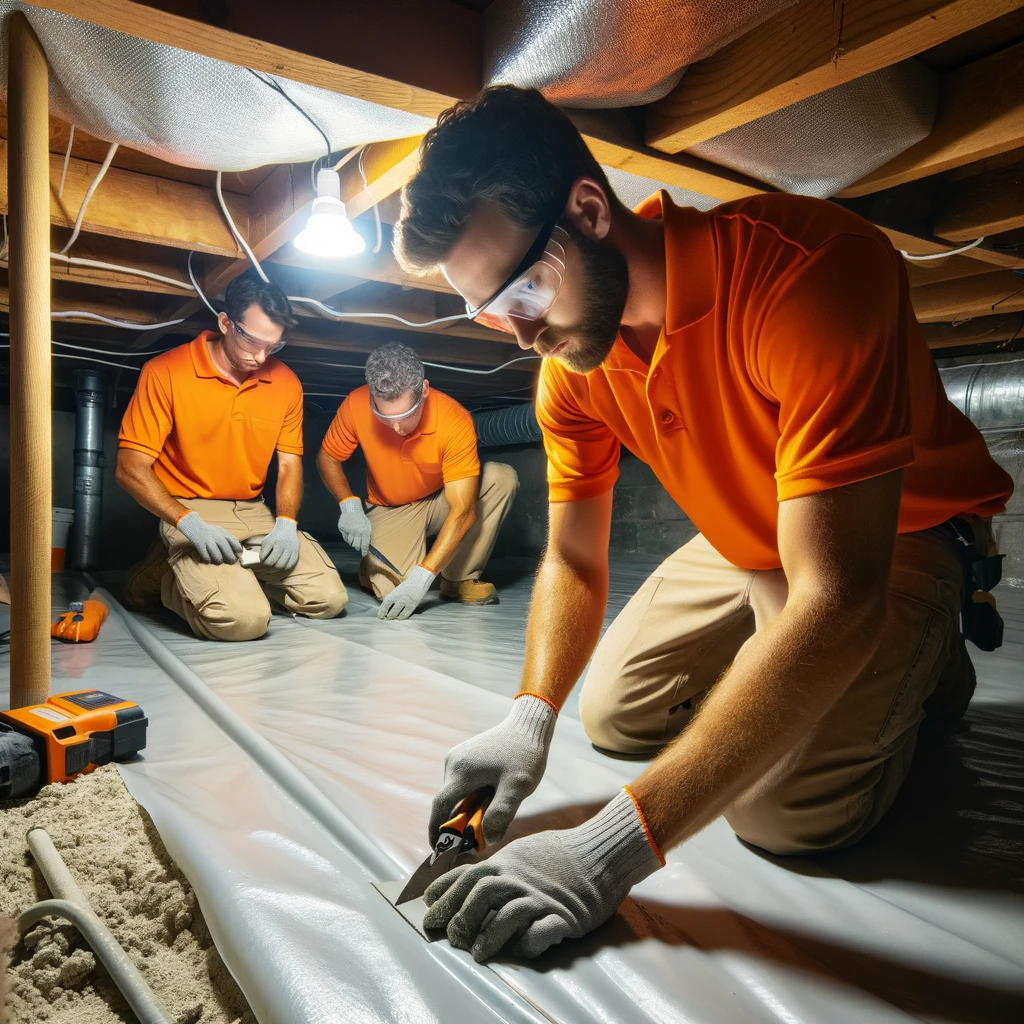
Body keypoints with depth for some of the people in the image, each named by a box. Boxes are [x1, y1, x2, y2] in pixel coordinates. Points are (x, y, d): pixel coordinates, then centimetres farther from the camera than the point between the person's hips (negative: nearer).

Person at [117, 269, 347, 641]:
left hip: (255, 513, 5)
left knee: (328, 597, -8)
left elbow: (289, 463, 8)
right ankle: (166, 576, 6)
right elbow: (131, 468, -11)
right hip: (191, 514, -5)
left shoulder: (286, 383, 2)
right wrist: (189, 523, -25)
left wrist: (286, 523, -11)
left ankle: (238, 576, 14)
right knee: (244, 618, -26)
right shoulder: (166, 373, -10)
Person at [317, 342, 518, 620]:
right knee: (393, 590, -27)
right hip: (390, 510, 0)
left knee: (502, 478, -28)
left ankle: (460, 578, -11)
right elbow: (327, 458, -3)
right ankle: (372, 563, 12)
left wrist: (422, 577, -38)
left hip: (441, 501, 0)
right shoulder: (355, 406, -24)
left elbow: (463, 510, -31)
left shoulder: (455, 420, -30)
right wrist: (349, 505, -23)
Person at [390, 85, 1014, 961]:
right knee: (616, 716, 6)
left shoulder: (812, 268, -36)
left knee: (788, 805, -22)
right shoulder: (570, 357, -13)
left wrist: (617, 846, -44)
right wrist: (531, 716, -27)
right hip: (744, 543, 6)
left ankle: (926, 654, 9)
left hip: (898, 536, -5)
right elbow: (573, 560, -7)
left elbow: (836, 598, -41)